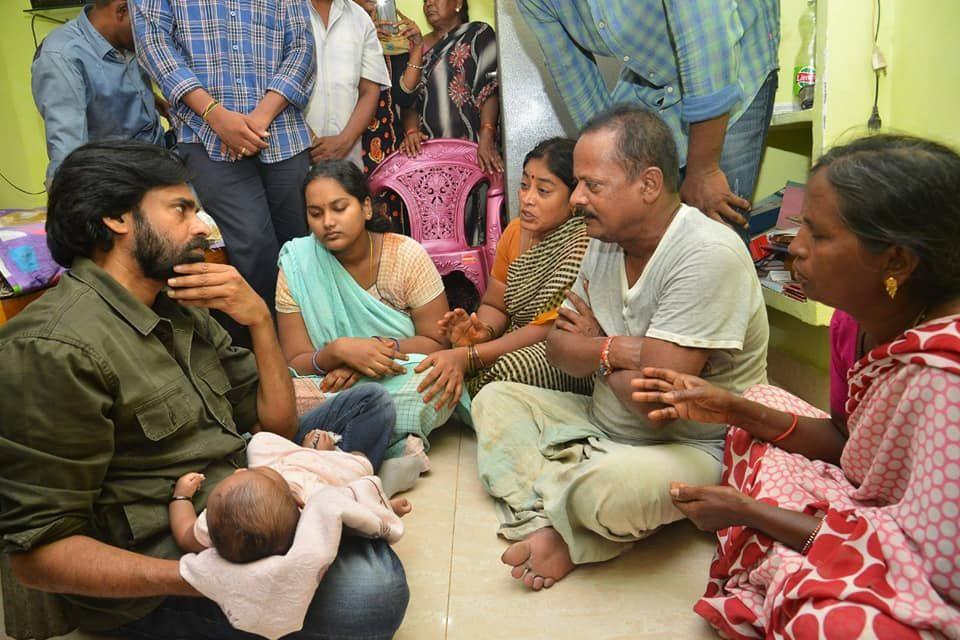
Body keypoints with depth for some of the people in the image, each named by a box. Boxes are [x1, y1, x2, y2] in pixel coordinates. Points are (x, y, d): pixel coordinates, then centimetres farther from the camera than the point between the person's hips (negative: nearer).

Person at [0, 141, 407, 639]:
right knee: (368, 588, -29)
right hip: (153, 577, -8)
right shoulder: (53, 351, -19)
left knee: (370, 405, 16)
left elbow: (276, 425, 9)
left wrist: (260, 319, -6)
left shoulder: (181, 310, 8)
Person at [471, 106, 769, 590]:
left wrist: (595, 345, -11)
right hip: (606, 423, 9)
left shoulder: (708, 256, -26)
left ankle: (542, 511, -2)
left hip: (694, 448, -8)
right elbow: (559, 349, 3)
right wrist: (618, 350, -17)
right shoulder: (604, 241, 1)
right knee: (494, 398, 6)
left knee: (605, 488, -38)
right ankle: (550, 526, -15)